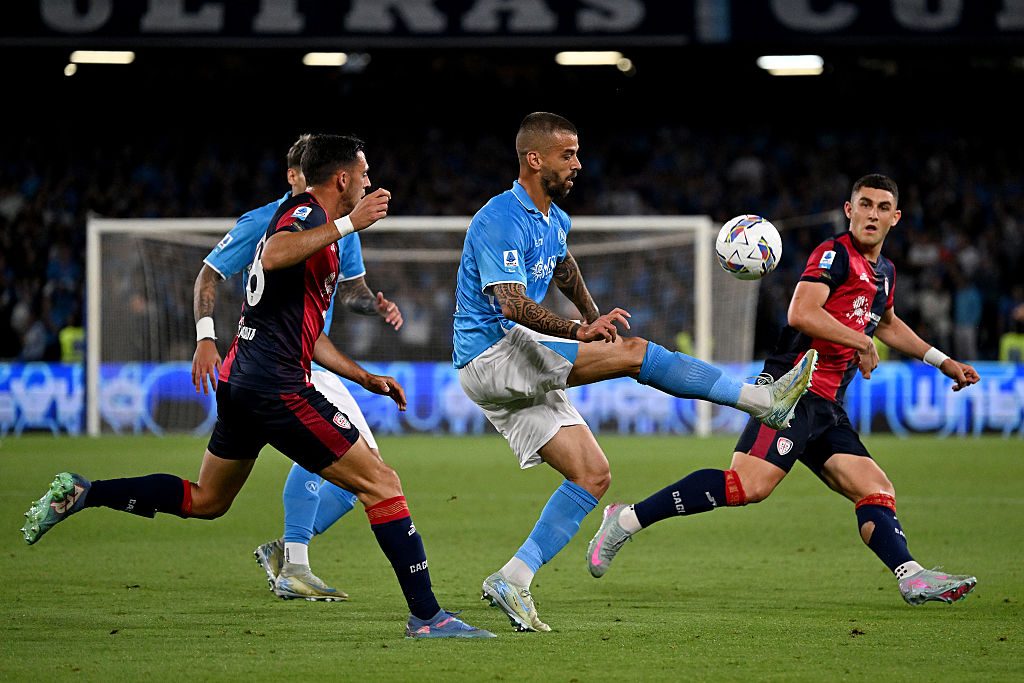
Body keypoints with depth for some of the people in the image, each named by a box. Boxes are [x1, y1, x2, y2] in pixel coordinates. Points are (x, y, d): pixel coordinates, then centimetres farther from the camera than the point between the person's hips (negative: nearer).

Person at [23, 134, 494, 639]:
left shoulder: (313, 224, 23)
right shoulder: (304, 213, -8)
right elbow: (274, 255, -32)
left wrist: (366, 378, 26)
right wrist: (347, 224, -29)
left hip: (239, 380, 10)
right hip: (276, 385, -10)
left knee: (206, 500, 23)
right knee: (380, 483, -8)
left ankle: (81, 493, 18)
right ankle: (427, 614, -10)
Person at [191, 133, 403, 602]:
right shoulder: (261, 224, -9)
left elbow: (350, 287, 20)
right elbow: (210, 273, -3)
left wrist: (377, 306, -2)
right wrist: (205, 338, -15)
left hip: (314, 361, 8)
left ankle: (282, 551, 16)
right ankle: (293, 570, -22)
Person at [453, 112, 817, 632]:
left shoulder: (553, 219, 14)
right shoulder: (502, 220, -17)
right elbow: (514, 306, -29)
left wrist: (593, 316, 33)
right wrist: (580, 333, -41)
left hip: (519, 375, 10)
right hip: (491, 353, -10)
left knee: (592, 474, 1)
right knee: (634, 352, -18)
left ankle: (513, 580, -3)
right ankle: (765, 400, -16)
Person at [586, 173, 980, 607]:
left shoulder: (884, 273, 23)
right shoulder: (834, 254, -5)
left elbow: (887, 325, 45)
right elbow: (801, 313, -21)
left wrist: (942, 362, 45)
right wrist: (862, 343, -12)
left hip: (826, 409, 10)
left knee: (877, 492, -2)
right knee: (750, 485, -23)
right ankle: (628, 520, -20)